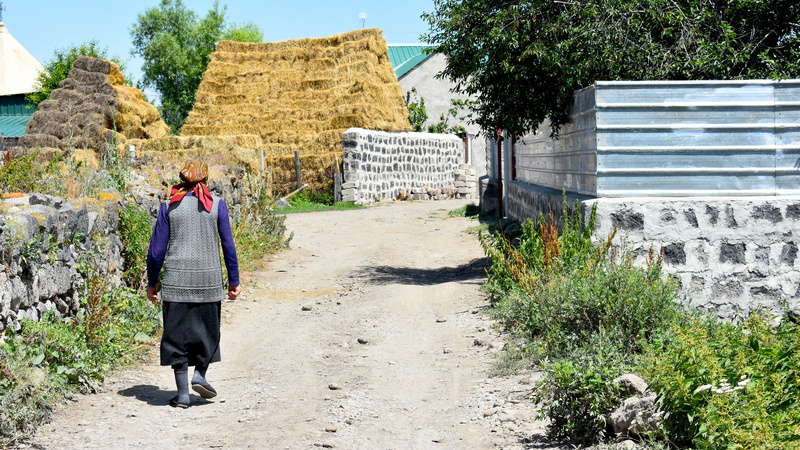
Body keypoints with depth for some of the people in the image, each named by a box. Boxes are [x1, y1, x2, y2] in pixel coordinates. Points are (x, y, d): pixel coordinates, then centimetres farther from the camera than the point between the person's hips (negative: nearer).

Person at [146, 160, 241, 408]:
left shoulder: (169, 206, 4)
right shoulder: (216, 204, 2)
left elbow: (157, 249, 3)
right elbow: (228, 245, 1)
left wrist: (152, 283, 12)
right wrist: (234, 281, 8)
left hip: (176, 279, 1)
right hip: (208, 278, 0)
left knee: (177, 332, 6)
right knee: (207, 329, 17)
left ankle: (183, 393, 6)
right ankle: (199, 374, 0)